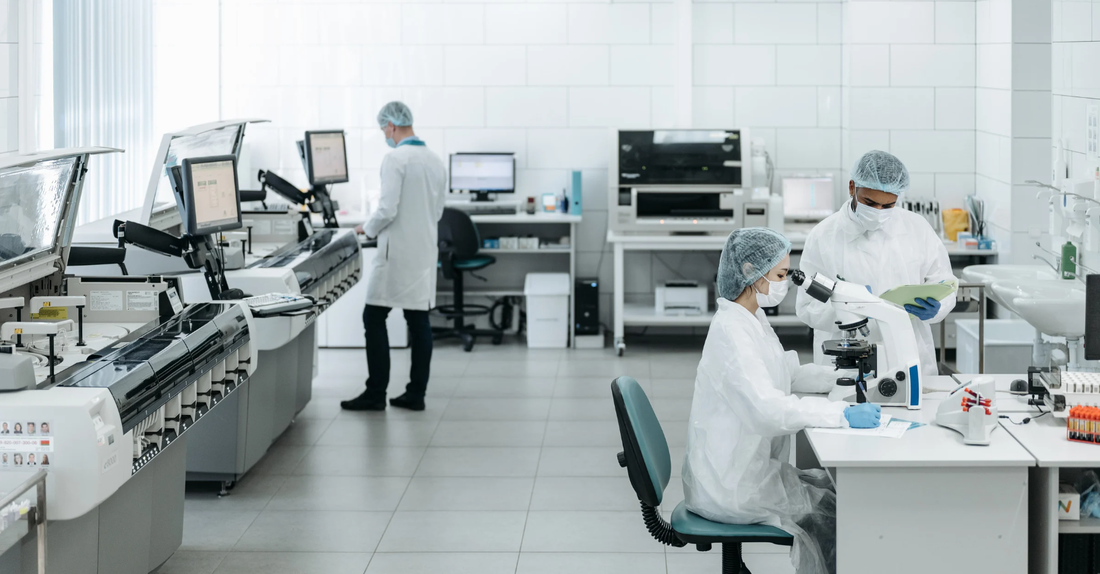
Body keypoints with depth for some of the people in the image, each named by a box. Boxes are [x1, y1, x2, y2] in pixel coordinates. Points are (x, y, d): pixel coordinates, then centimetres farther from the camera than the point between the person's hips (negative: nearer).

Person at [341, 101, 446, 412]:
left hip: (397, 253, -7)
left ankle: (376, 393, -1)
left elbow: (387, 209, -19)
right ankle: (416, 394, 9)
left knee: (374, 318, 0)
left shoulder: (395, 159, -13)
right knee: (419, 321, 8)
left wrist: (369, 230, -1)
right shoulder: (436, 161, 11)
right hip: (425, 252, 7)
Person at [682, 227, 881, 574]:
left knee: (831, 484, 13)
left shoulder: (751, 320, 9)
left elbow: (786, 373, 21)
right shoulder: (731, 331, -23)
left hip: (743, 469, 9)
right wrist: (843, 415, -34)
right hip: (731, 489, -9)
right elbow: (766, 409, -34)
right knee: (836, 507, 0)